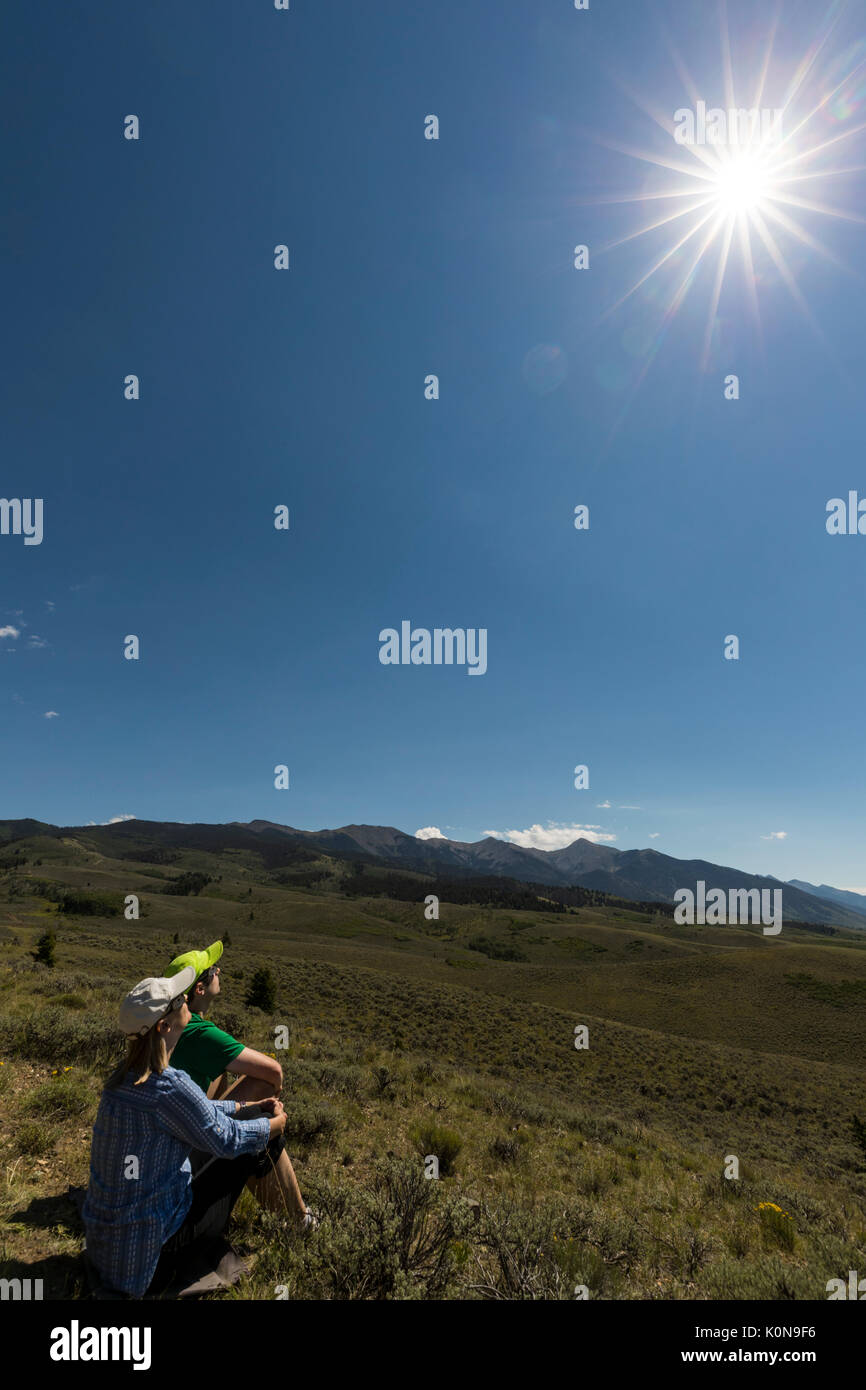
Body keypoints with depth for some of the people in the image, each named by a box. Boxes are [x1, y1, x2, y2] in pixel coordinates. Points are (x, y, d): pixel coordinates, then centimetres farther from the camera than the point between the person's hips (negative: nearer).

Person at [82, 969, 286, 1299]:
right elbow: (226, 1140, -16)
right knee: (248, 1150, 7)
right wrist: (272, 1126, 2)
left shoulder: (126, 1074, -3)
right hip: (149, 1243, -7)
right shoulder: (169, 1087, -30)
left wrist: (248, 1108, 14)